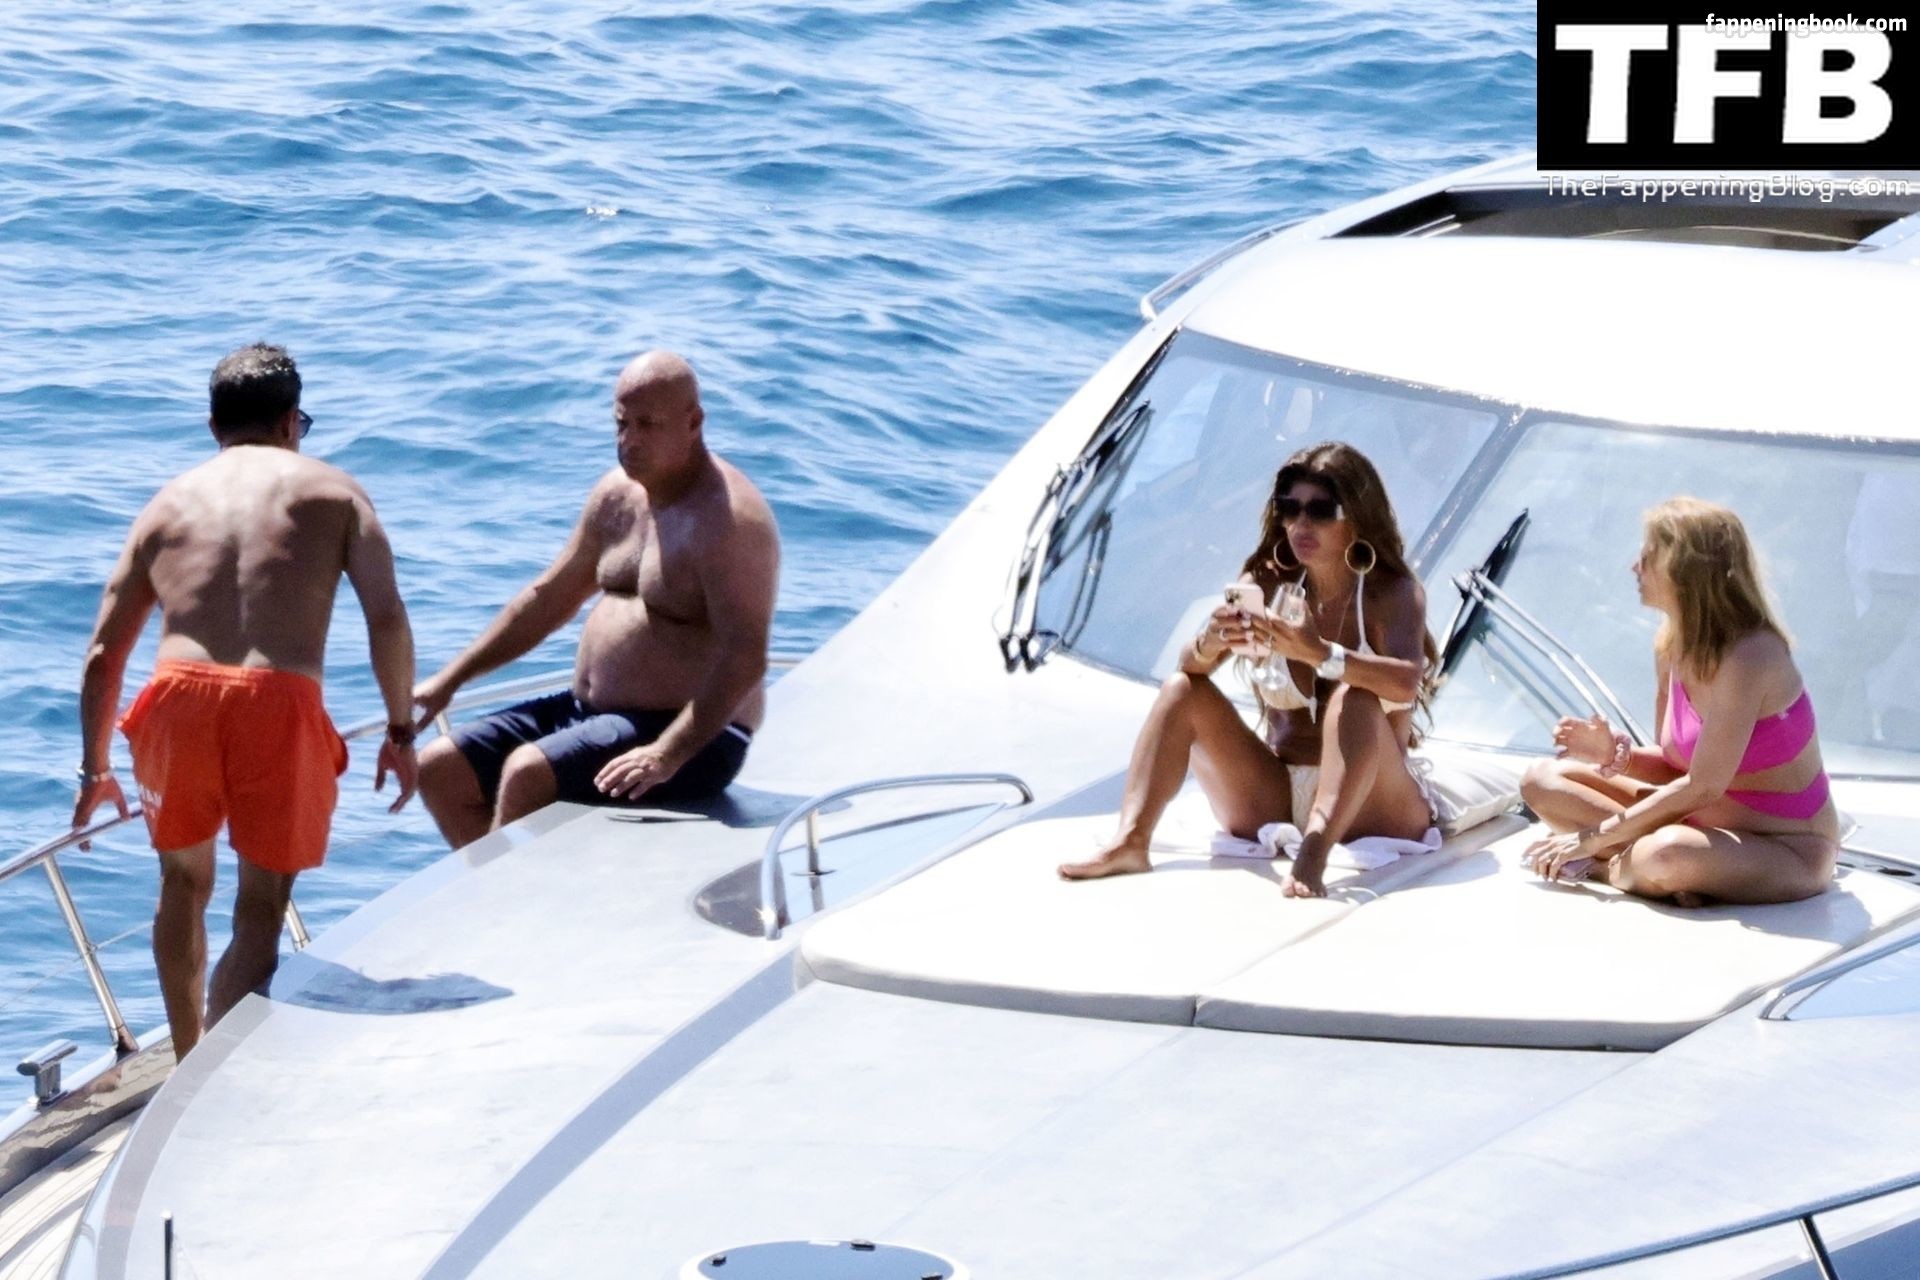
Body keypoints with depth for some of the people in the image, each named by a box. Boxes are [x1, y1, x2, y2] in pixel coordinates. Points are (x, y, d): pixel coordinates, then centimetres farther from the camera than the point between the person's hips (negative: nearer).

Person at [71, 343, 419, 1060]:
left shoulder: (170, 502, 23)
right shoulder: (332, 491, 17)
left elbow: (103, 653, 19)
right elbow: (387, 617, 3)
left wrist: (95, 771, 28)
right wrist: (401, 731, 12)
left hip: (178, 700, 3)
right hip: (280, 705, -3)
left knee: (184, 881, 27)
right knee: (261, 910, 6)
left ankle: (189, 1064, 37)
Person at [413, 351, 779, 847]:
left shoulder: (726, 518, -18)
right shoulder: (617, 494, 9)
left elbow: (744, 659, -26)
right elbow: (549, 598, 20)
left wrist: (668, 755, -35)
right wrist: (449, 680, 17)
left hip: (694, 737, -9)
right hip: (591, 712, 9)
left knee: (527, 772, -30)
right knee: (439, 770, -1)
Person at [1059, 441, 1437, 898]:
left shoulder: (1392, 592, -7)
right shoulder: (1268, 586, 5)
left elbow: (1405, 681, -28)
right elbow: (1191, 665, -8)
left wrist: (1319, 653, -45)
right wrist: (1211, 642, -32)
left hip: (1367, 806, -4)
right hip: (1273, 802, 4)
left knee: (1355, 698, -30)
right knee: (1183, 689, -8)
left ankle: (1313, 856, -47)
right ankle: (1130, 841, -26)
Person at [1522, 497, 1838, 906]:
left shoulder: (1746, 656, -24)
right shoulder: (1671, 644, 1)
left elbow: (1703, 787, -25)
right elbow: (1677, 768, 9)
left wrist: (1595, 837, -20)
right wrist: (1618, 754, -13)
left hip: (1789, 852, -9)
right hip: (1705, 823, 9)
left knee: (1667, 855, -41)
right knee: (1544, 780, 2)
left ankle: (1602, 866, -10)